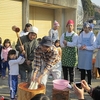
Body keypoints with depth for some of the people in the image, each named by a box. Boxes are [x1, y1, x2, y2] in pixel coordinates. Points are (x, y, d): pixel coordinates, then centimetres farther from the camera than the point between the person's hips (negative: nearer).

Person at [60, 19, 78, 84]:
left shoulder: (75, 35, -4)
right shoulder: (63, 34, 9)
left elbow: (74, 44, -17)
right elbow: (61, 44, -1)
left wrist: (66, 43, -14)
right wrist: (70, 44, -16)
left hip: (72, 54, -4)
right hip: (64, 54, 4)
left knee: (71, 69, 1)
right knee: (64, 69, 9)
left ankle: (71, 82, 13)